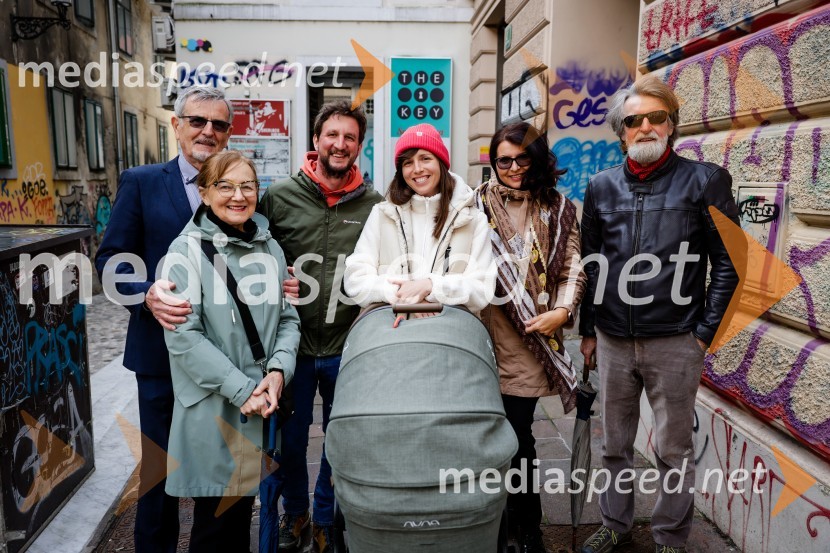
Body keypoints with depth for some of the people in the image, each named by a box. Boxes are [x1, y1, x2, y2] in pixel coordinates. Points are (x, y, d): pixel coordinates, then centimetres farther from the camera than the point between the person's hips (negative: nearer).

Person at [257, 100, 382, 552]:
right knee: (288, 439, 15)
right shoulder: (280, 196, -3)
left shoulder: (374, 205, 0)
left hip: (348, 348, 1)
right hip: (292, 343, 0)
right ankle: (292, 511, 43)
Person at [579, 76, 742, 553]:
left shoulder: (705, 180, -3)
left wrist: (705, 331, -6)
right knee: (615, 443, 16)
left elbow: (729, 262, -2)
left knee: (673, 449, 9)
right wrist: (588, 329, 11)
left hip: (675, 342, -3)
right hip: (613, 340, 4)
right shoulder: (602, 187, 7)